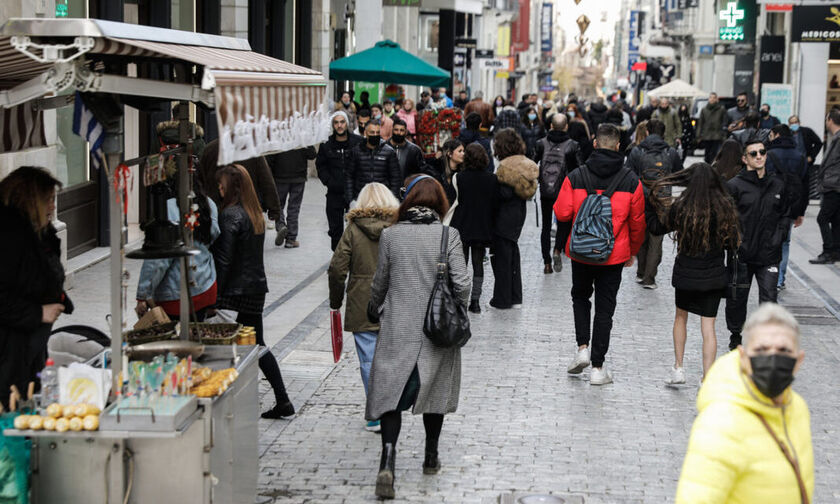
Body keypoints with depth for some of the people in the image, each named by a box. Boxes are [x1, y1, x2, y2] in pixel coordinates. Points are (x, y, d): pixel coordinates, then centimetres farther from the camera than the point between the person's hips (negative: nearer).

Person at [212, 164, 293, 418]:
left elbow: (223, 260, -17)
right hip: (257, 286, 9)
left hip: (236, 290, -9)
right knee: (256, 345, 16)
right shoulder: (255, 213, 10)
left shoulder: (230, 215, -15)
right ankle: (283, 400, 17)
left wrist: (214, 295, -14)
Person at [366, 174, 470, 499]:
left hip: (397, 329, 0)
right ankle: (431, 457, 31)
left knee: (390, 394, 2)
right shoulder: (448, 235, -7)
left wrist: (375, 309, 24)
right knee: (434, 389, 19)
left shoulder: (390, 235, -3)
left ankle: (387, 462, -17)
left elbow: (380, 283, 5)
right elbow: (461, 283, -11)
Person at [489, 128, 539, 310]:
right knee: (513, 255, 17)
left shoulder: (506, 166, -19)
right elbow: (528, 191, 10)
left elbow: (504, 193, -24)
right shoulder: (526, 164, 6)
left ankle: (502, 299, 8)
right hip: (519, 213, 8)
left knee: (501, 256, 2)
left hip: (504, 216, -8)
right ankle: (515, 298, 23)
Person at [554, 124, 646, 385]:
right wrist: (632, 252, 14)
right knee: (604, 309, 7)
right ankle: (598, 367, 9)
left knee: (580, 296, 24)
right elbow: (637, 221, 1)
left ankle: (582, 347, 8)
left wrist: (564, 242, 12)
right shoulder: (631, 181, -5)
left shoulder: (575, 177, -8)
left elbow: (562, 213, -7)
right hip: (614, 255, 0)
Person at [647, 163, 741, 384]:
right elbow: (733, 243, -2)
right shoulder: (725, 207, -8)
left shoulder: (680, 207, -12)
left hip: (686, 273, 0)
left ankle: (678, 368, 23)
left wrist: (651, 203, 13)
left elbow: (656, 228, 2)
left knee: (681, 316, 23)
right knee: (708, 326, 4)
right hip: (714, 275, 0)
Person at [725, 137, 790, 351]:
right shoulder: (735, 185, -4)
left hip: (769, 255, 2)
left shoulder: (777, 185, 8)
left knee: (769, 299, -4)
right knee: (737, 299, 9)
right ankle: (735, 336, 29)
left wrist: (779, 237, 6)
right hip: (742, 255, -2)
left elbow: (784, 214, 18)